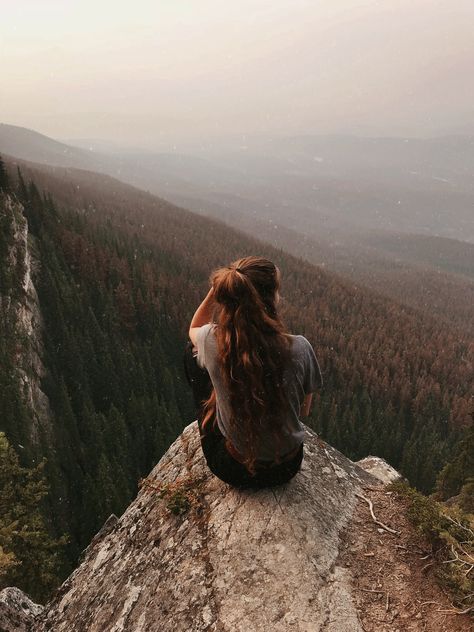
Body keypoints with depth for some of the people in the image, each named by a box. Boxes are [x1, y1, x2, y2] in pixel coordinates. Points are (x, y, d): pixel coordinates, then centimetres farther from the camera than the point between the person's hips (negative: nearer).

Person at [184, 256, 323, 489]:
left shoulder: (213, 341, -25)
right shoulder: (299, 348, -25)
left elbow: (193, 329, 4)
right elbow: (304, 411, -6)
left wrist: (216, 288, -10)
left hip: (232, 469, -1)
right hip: (286, 468, 2)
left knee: (193, 352, 15)